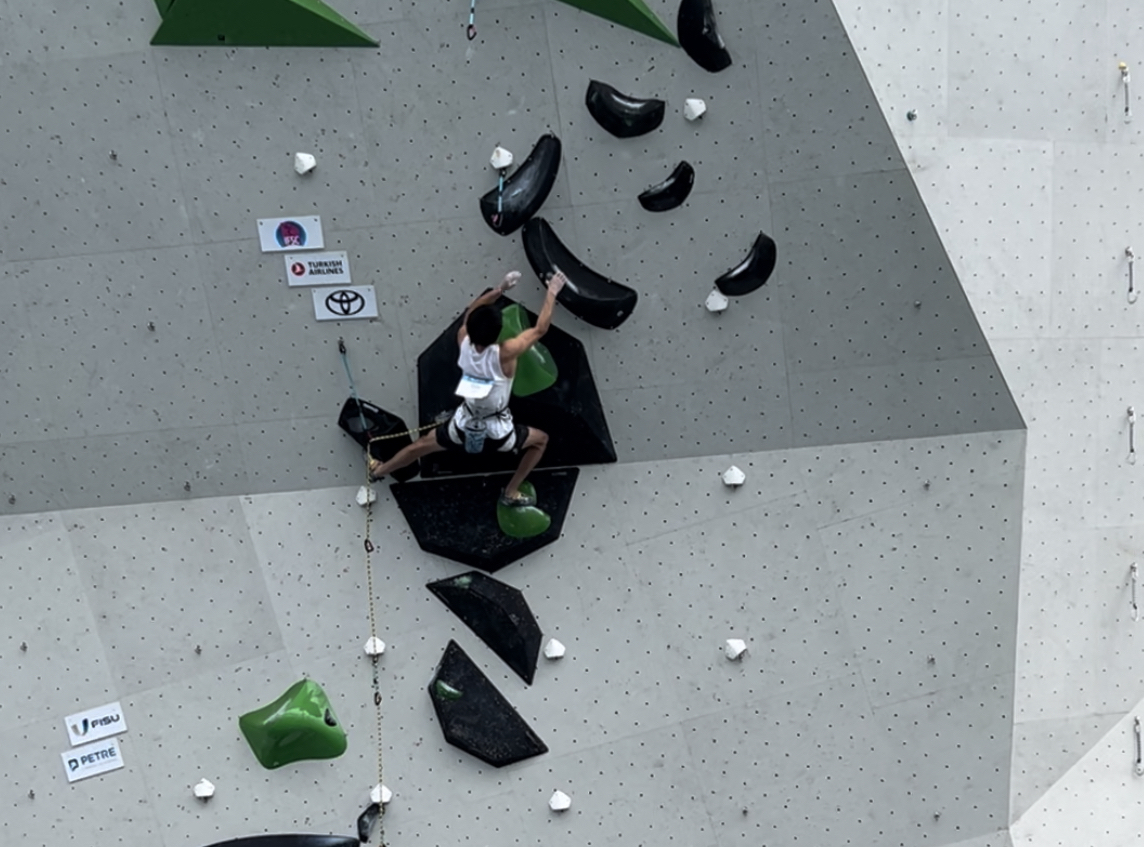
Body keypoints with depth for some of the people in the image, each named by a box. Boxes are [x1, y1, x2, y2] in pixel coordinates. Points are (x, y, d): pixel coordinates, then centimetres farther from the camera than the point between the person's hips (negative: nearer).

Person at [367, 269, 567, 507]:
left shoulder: (463, 342, -18)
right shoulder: (504, 354, -31)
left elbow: (471, 312, 2)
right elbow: (540, 329, -20)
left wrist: (501, 288, -6)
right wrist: (552, 292, -12)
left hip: (464, 425, 4)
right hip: (497, 431, -3)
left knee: (423, 444, 28)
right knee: (540, 439, 23)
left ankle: (378, 471, 47)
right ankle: (511, 493, 24)